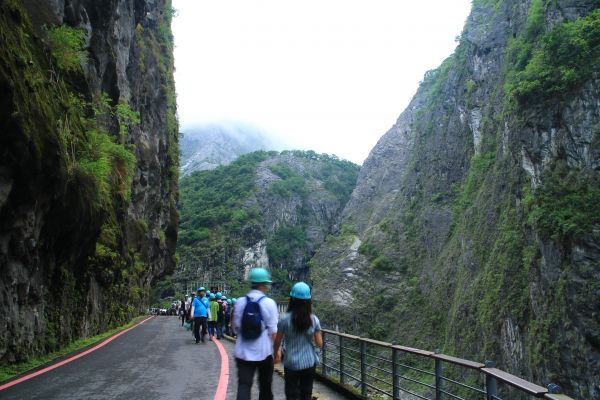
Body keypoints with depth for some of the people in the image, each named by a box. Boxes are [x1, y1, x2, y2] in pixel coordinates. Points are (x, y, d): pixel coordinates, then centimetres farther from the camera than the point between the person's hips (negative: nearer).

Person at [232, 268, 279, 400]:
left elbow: (236, 327, 5)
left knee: (244, 385, 2)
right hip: (264, 352, -2)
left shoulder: (240, 302, -1)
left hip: (243, 352, 2)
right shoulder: (269, 303, -11)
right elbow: (273, 330, -11)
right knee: (265, 385, 19)